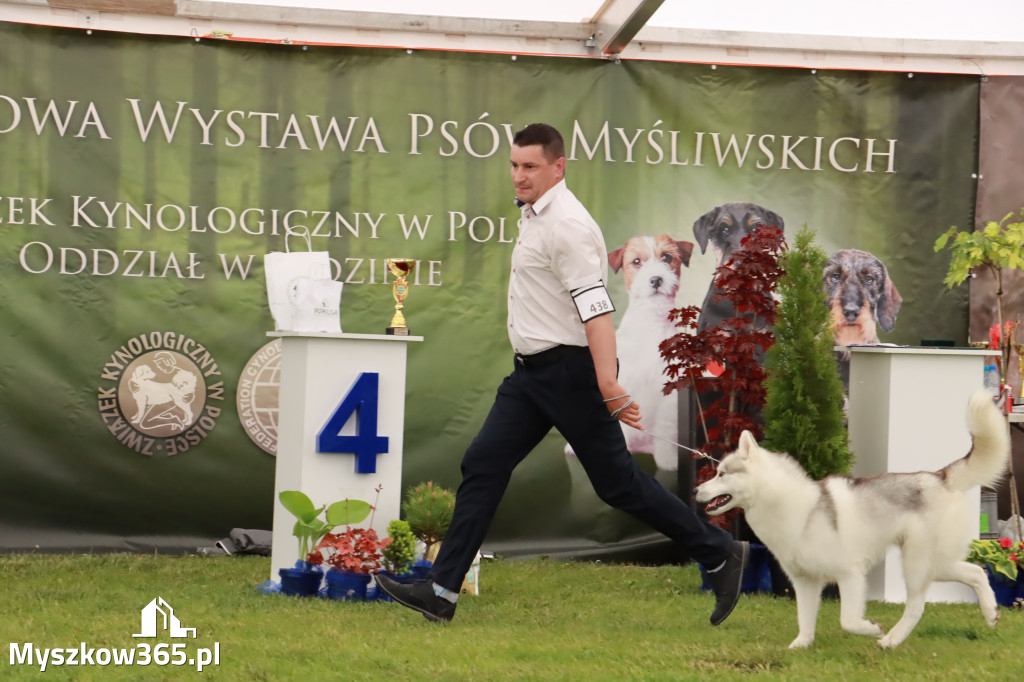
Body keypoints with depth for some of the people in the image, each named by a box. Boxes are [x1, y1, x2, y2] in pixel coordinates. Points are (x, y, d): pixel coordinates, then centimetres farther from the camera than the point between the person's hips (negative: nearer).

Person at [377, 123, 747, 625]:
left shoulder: (566, 224, -17)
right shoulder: (536, 216, 14)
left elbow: (594, 305, -26)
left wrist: (607, 381, -34)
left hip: (570, 371, -9)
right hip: (532, 374, 9)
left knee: (617, 481, -3)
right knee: (483, 466, 2)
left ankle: (719, 553, 11)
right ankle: (441, 592, 1)